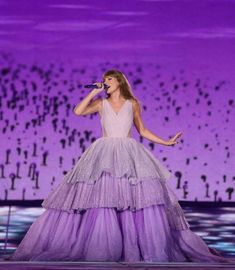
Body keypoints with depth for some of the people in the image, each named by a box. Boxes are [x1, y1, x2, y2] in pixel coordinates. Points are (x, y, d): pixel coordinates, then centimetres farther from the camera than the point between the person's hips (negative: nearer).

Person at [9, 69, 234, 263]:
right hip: (104, 154, 0)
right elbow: (78, 111, -5)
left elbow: (142, 130, 18)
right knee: (101, 196, -13)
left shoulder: (133, 104, 12)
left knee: (144, 196, -12)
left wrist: (166, 142, 12)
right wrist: (94, 91, -1)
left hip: (129, 154, 0)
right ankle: (100, 249, -6)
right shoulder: (101, 103, 10)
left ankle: (149, 249, -6)